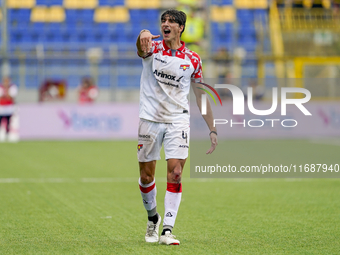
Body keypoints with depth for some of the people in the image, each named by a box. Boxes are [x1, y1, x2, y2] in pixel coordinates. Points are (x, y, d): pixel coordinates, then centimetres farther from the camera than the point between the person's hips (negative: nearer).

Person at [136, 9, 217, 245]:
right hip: (150, 119, 0)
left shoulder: (193, 60, 3)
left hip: (178, 121, 0)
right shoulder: (153, 48, -2)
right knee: (146, 177, 5)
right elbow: (141, 49, -28)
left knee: (175, 174, -12)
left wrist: (212, 129, 5)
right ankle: (153, 218, 31)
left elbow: (201, 95, 10)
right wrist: (143, 37, -54)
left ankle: (167, 231, -10)